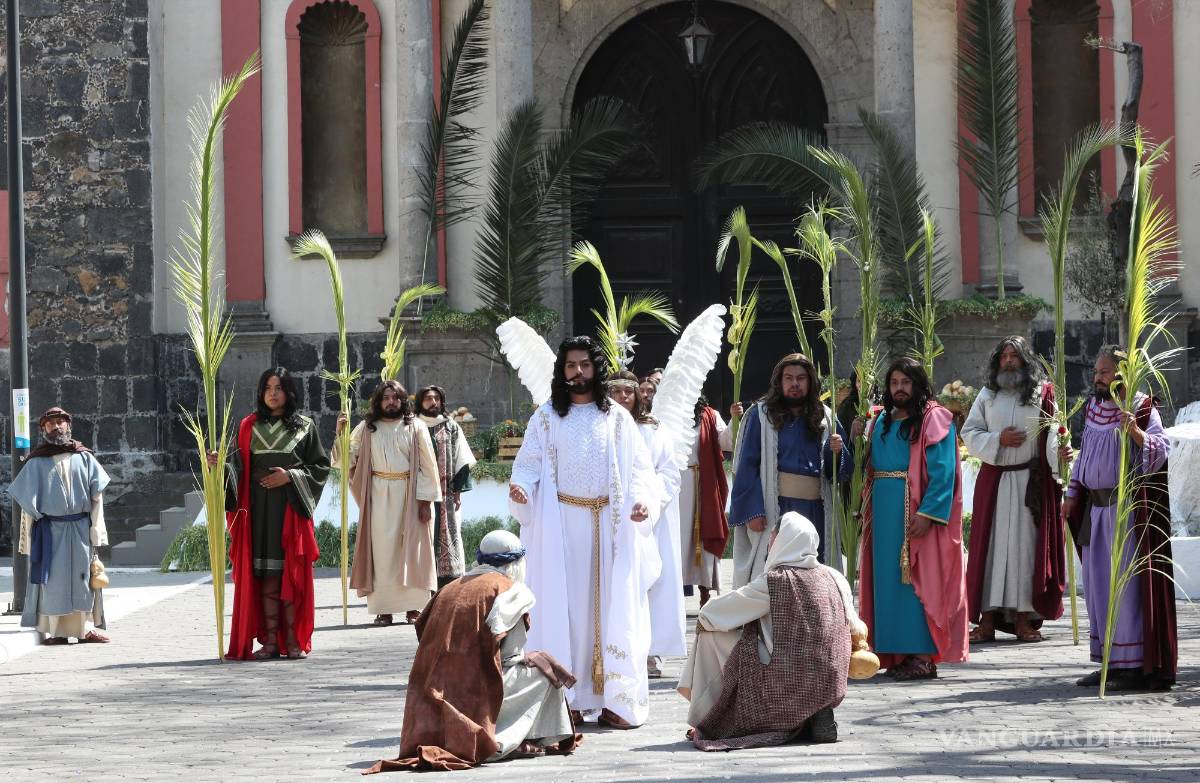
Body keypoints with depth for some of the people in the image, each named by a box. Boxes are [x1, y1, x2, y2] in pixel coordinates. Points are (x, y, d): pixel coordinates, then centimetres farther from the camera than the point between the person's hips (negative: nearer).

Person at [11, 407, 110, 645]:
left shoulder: (83, 457, 8)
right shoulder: (36, 462, 4)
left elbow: (97, 494, 7)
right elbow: (27, 500, 3)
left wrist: (96, 526, -2)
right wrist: (28, 536, -1)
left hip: (80, 527, 2)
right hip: (50, 529, -2)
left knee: (83, 577, 1)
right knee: (53, 579, -4)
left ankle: (86, 628, 6)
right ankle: (55, 632, -2)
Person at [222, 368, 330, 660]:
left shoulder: (304, 426, 6)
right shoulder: (250, 426, 10)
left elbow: (320, 467, 4)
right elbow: (240, 466, 4)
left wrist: (290, 476, -9)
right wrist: (221, 465, -16)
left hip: (291, 509, -1)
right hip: (259, 509, 1)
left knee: (292, 573, -2)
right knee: (265, 574, -2)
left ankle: (293, 639, 2)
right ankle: (270, 640, -1)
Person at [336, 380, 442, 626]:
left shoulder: (416, 427, 3)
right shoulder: (366, 428, 7)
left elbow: (427, 465, 0)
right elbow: (348, 458, 6)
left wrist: (425, 499, -7)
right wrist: (340, 433, -9)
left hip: (409, 494, -1)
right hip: (378, 495, 1)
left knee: (411, 548, -1)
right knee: (382, 549, -3)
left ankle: (414, 606, 2)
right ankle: (383, 608, -3)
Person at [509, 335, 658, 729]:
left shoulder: (617, 418, 9)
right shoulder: (546, 417, 8)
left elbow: (638, 467, 5)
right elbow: (529, 464, 3)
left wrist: (642, 500, -14)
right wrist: (521, 489, -18)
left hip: (610, 524, 1)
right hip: (561, 525, -1)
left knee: (612, 607, -2)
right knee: (564, 606, -4)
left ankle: (615, 700, -1)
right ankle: (567, 700, -2)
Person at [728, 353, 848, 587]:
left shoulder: (823, 417, 12)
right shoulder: (761, 414, 2)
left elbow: (843, 470, 15)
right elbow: (747, 465, -5)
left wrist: (836, 452, -8)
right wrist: (753, 511, -15)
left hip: (815, 511, 4)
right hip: (773, 511, -4)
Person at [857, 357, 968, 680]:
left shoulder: (933, 419, -5)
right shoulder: (882, 421, 17)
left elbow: (942, 471, -13)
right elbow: (871, 466, 20)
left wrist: (927, 513, -21)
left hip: (917, 510, -7)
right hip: (884, 511, 7)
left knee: (917, 579, -8)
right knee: (888, 578, 6)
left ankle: (923, 655, -8)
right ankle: (895, 652, 9)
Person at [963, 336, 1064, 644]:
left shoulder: (1042, 394, 5)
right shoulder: (987, 395, 11)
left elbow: (1053, 435, -3)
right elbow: (969, 433, 7)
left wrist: (1060, 459, -22)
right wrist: (998, 440, -9)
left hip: (1031, 481, -1)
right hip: (993, 479, 2)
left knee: (1026, 544, -2)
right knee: (990, 544, -2)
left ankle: (1024, 618, 2)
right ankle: (987, 620, -2)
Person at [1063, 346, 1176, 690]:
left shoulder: (1142, 409, -7)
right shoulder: (1093, 409, 14)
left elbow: (1161, 450, -20)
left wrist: (1136, 433, -36)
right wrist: (1072, 494, 18)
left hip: (1128, 508, -8)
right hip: (1096, 507, 8)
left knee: (1128, 585, -9)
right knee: (1098, 586, 9)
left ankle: (1138, 665, -6)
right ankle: (1112, 662, 16)